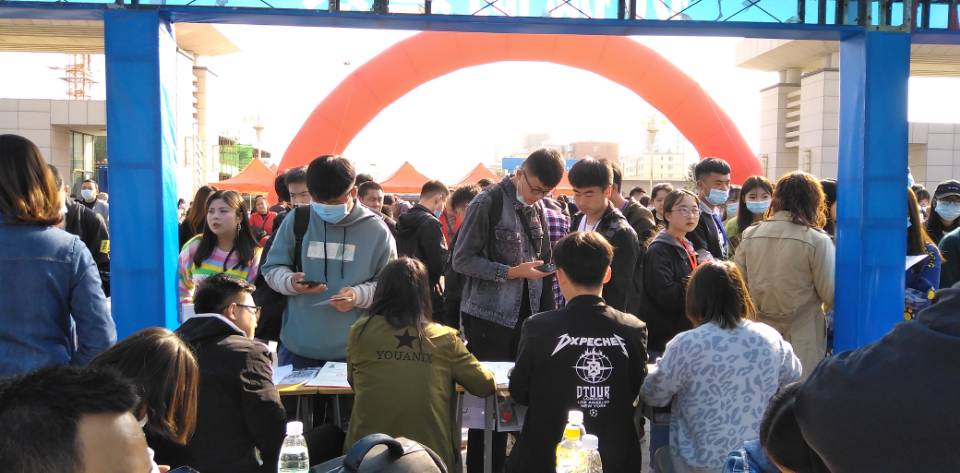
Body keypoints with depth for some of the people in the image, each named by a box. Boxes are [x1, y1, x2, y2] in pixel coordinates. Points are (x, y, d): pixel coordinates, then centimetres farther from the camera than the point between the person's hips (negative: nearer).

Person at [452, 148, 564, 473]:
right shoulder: (488, 203, -10)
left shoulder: (536, 207, 11)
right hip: (490, 317, -6)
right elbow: (462, 261, -12)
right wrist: (511, 272, -18)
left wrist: (546, 310, 12)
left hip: (527, 315, 6)